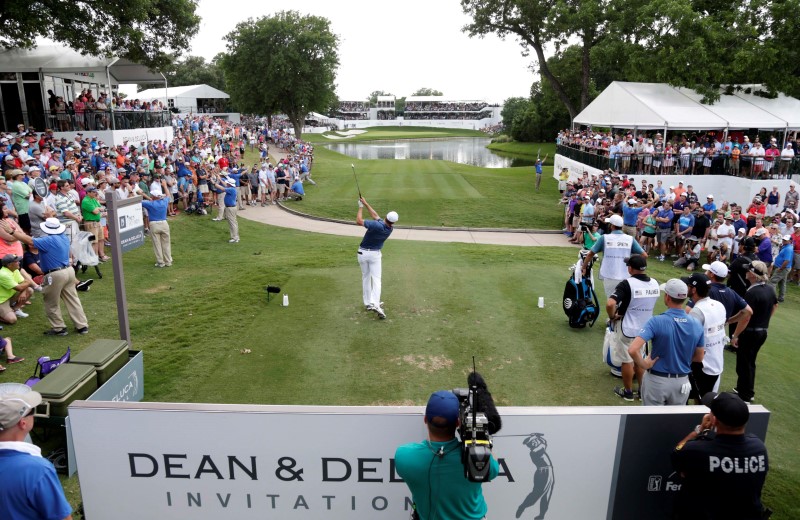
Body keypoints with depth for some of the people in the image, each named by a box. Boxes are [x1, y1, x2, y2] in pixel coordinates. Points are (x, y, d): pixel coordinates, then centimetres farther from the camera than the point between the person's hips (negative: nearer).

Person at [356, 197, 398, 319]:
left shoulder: (377, 225, -25)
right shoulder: (390, 229, -8)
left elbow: (358, 221, -19)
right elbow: (375, 216, 2)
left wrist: (361, 206, -6)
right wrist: (366, 204, 4)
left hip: (363, 253, -1)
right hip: (375, 254, 1)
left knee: (365, 278, 13)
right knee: (376, 279, -1)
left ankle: (367, 303, 17)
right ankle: (375, 303, -21)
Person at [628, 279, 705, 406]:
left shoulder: (656, 321, -22)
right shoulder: (696, 325, -8)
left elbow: (633, 349, -32)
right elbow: (699, 358, 5)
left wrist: (643, 364, -15)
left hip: (656, 380, -4)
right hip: (681, 382, 4)